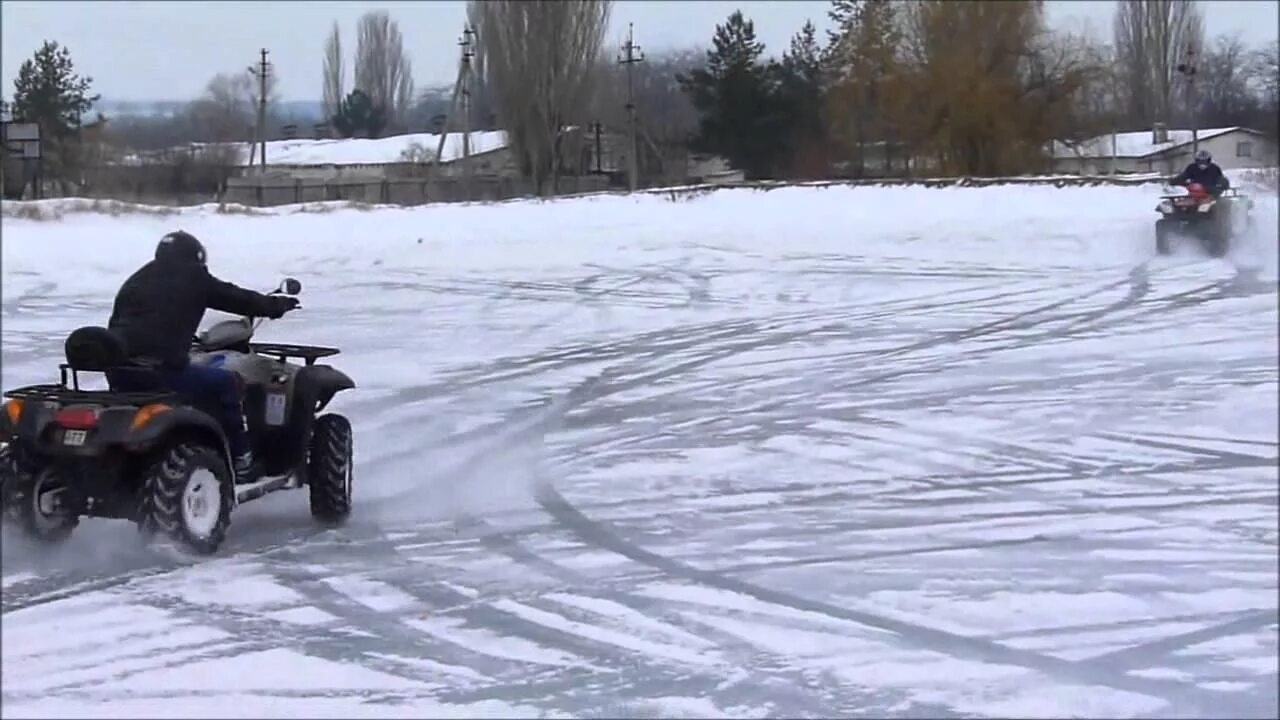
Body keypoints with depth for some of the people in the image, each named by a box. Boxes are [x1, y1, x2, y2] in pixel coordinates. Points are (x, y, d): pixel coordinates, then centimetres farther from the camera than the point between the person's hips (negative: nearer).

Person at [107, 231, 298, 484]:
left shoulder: (135, 281, 23)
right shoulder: (192, 278, 9)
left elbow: (115, 326, 26)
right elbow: (235, 298, 17)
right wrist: (275, 305, 32)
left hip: (117, 375, 6)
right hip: (160, 370, -6)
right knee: (225, 382, 12)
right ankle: (240, 462, 13)